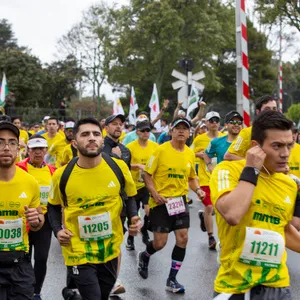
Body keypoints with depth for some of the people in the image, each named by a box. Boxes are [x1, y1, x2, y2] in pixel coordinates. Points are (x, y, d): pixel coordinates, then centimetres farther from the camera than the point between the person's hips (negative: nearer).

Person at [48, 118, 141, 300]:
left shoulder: (119, 167, -10)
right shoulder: (62, 175, -12)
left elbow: (130, 197, 8)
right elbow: (54, 206, 6)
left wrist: (134, 218, -9)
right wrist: (58, 230, -9)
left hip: (110, 249, 3)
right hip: (79, 252, -3)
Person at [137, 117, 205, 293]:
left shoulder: (190, 153, 4)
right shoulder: (161, 150, -11)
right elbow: (147, 174, -8)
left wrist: (197, 189, -2)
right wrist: (154, 193, -20)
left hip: (180, 201, 5)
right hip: (161, 202, -5)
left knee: (183, 239, 0)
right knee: (160, 243, -2)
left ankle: (172, 280, 14)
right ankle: (144, 257, 34)